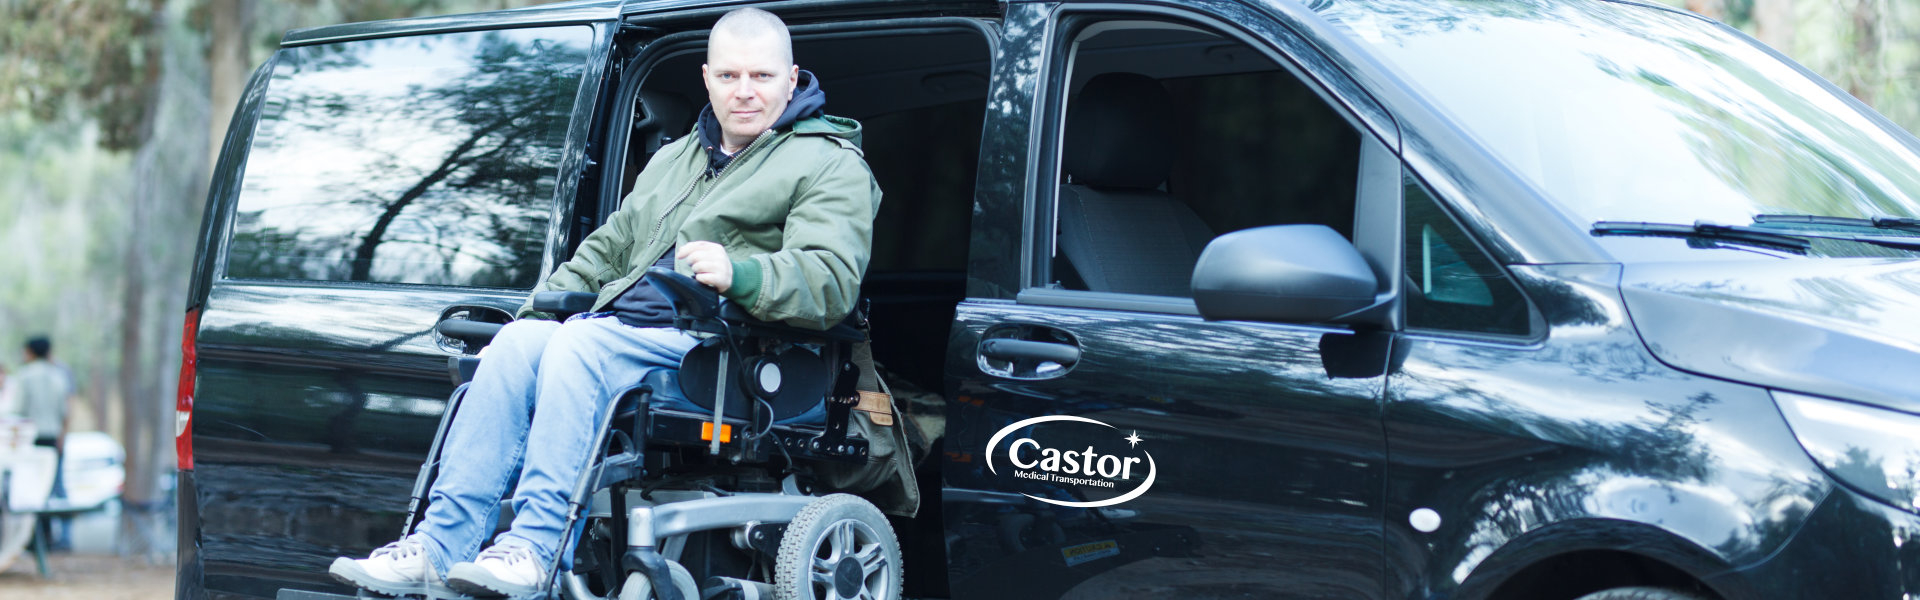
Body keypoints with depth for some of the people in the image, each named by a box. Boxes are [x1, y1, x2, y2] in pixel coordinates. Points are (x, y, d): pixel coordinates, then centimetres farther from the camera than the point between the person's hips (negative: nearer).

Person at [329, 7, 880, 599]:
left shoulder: (830, 165, 3)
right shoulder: (672, 159, 28)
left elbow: (830, 282, -13)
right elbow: (610, 247, 33)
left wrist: (739, 275, -30)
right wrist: (541, 306, 17)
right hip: (623, 323, 7)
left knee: (579, 345, -30)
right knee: (519, 341, -21)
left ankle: (534, 549, -37)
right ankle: (440, 543, -27)